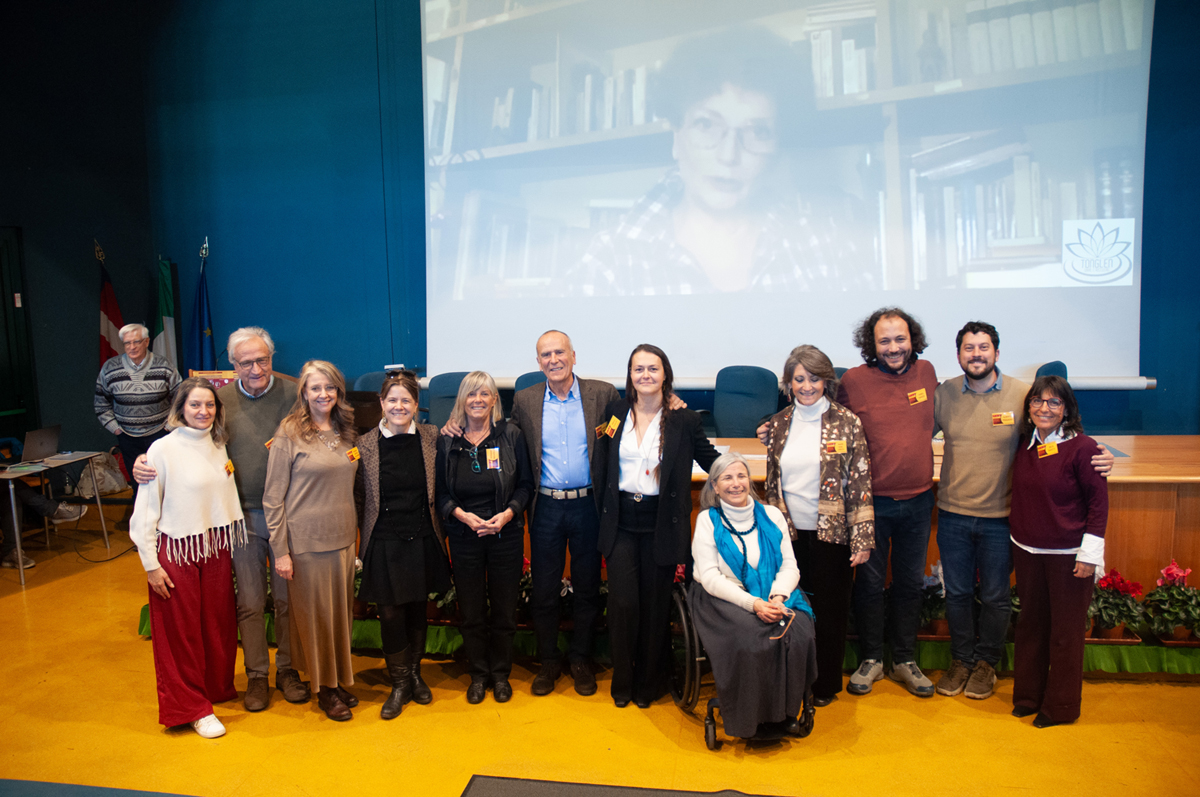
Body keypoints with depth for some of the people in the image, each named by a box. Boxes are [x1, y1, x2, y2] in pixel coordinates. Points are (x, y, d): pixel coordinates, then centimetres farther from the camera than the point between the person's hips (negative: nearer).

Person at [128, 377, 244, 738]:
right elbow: (145, 511, -9)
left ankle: (218, 689, 34)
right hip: (178, 553, -5)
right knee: (182, 631, 6)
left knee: (218, 624, 14)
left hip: (216, 549, 5)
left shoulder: (218, 445, 5)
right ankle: (192, 706, 21)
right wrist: (151, 564, -9)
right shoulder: (163, 450, -11)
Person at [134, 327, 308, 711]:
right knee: (250, 601, 10)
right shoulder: (221, 399, -3)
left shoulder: (292, 392, -4)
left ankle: (287, 668, 29)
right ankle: (256, 674, 27)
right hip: (243, 515, 1)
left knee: (287, 596, 11)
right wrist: (148, 463, -12)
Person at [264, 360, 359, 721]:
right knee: (315, 614, 7)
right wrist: (280, 552, -10)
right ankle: (324, 688, 23)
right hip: (307, 541, -5)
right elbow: (273, 498, -8)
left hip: (344, 539, 5)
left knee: (341, 612, 14)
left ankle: (339, 680, 30)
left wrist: (355, 534, 10)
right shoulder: (289, 434, -9)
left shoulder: (345, 431, 7)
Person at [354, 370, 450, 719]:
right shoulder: (366, 444, -4)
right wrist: (368, 534, 2)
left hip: (422, 540, 2)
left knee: (417, 610, 14)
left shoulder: (431, 437, -1)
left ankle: (414, 673, 33)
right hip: (384, 543, -1)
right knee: (390, 614, 3)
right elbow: (359, 497, 3)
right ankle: (400, 684, 21)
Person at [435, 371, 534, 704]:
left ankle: (501, 674, 27)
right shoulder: (447, 439, 0)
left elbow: (526, 485, 1)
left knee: (504, 609, 8)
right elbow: (440, 492, 3)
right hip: (464, 537, 1)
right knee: (471, 611, 9)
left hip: (506, 535, -1)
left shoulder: (511, 435, -3)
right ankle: (478, 674, 28)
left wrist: (508, 513, -14)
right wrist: (461, 514, -13)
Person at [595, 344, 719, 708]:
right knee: (623, 603, 1)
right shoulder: (615, 412, 4)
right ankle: (622, 682, 23)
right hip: (621, 523, 2)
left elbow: (712, 461, 5)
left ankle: (649, 682, 29)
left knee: (655, 606, 8)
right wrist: (603, 519, 9)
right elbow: (604, 468, 12)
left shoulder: (683, 419, -3)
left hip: (661, 524, -1)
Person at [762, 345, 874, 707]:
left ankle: (826, 684, 26)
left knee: (830, 610, 8)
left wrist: (862, 538, -10)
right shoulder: (779, 424, 5)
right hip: (789, 534, 3)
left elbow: (860, 484, -6)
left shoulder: (846, 422, -5)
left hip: (831, 533, -3)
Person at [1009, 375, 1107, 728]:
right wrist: (1018, 536, 10)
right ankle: (1027, 695, 29)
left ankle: (1061, 706, 21)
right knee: (1030, 624, 15)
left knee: (1065, 631, 5)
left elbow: (1098, 502, -9)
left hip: (1068, 554, -5)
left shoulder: (1082, 448, -12)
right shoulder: (1023, 447, 3)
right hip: (1026, 550, 5)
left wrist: (1090, 553, -11)